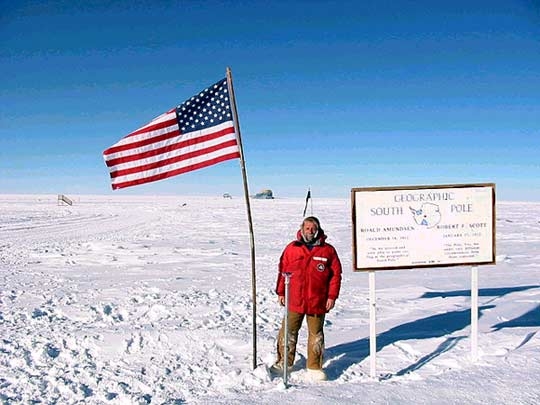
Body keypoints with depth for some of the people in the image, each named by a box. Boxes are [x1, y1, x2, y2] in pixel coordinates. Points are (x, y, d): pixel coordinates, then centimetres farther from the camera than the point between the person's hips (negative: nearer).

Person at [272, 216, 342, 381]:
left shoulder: (328, 250, 0)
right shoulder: (291, 248, 1)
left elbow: (336, 274, 3)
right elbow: (283, 271, 7)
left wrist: (332, 296, -2)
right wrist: (280, 292, 7)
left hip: (317, 302, 0)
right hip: (294, 300, 0)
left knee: (316, 334, 10)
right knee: (288, 331, 8)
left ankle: (314, 367, 23)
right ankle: (284, 362, 25)